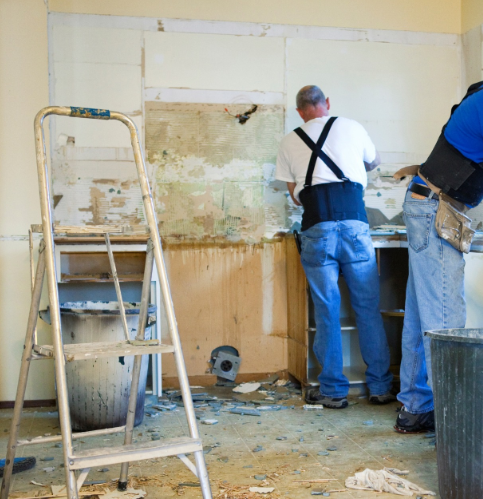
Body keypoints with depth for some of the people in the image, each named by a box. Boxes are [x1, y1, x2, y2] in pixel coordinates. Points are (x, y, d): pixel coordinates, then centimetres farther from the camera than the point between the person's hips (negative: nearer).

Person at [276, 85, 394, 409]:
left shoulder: (290, 142, 15)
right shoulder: (351, 128, 14)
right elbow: (374, 162, 33)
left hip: (317, 229, 0)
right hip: (354, 222, 0)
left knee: (327, 312, 6)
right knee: (368, 308, 8)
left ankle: (334, 391, 13)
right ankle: (380, 387, 16)